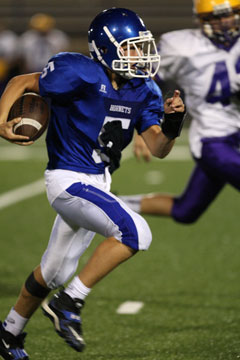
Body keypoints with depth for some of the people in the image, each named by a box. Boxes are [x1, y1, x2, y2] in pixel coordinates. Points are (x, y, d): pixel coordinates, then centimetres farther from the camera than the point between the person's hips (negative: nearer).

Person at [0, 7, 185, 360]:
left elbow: (158, 148, -1)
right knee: (135, 232, -24)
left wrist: (171, 125, -21)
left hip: (98, 182, 8)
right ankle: (68, 304, -13)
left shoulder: (142, 90, 3)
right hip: (69, 181, -8)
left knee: (55, 270, 20)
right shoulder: (79, 74, -18)